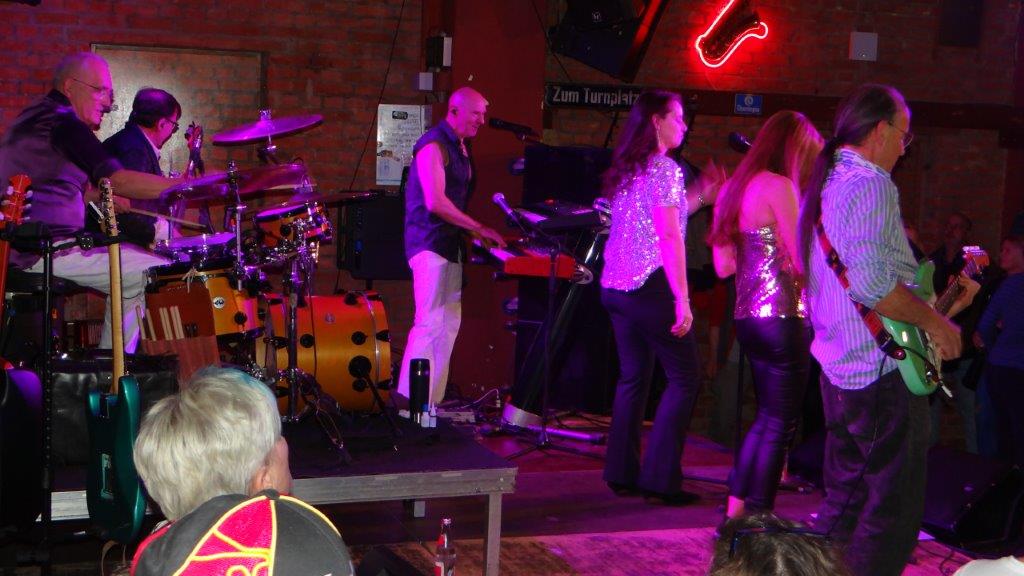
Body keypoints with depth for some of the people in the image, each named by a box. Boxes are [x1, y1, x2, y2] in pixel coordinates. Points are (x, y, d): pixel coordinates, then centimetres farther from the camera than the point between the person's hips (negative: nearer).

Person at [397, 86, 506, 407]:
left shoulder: (460, 148, 17)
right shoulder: (433, 146, -13)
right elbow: (435, 202, -21)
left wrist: (472, 232, 10)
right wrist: (479, 229, -18)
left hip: (451, 245, 10)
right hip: (430, 244, -10)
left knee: (449, 323, 9)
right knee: (430, 324, -13)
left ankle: (433, 400, 14)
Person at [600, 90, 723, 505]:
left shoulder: (626, 170, 16)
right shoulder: (665, 169, -10)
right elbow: (669, 237, -17)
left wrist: (699, 194, 23)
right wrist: (682, 299, -18)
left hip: (615, 286, 9)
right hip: (650, 286, -9)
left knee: (632, 377, 14)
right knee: (684, 377, -1)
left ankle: (622, 474, 16)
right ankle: (660, 479, -3)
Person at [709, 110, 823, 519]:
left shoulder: (736, 186, 15)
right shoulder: (779, 186, -12)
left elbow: (723, 266, 14)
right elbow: (802, 260, -16)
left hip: (747, 317, 9)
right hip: (783, 318, -9)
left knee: (765, 417, 19)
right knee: (780, 424, -1)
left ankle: (736, 508, 22)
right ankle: (758, 519, 3)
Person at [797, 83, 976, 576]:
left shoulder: (824, 184, 17)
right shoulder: (870, 184, -15)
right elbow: (870, 281, -28)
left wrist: (935, 304, 24)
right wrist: (932, 321, -15)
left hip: (839, 370, 10)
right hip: (884, 373, -10)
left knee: (844, 499, 18)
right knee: (894, 511, -3)